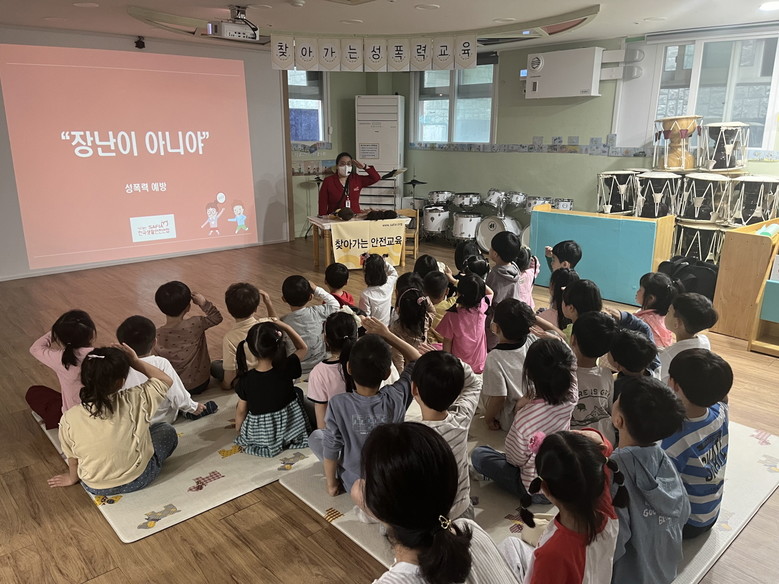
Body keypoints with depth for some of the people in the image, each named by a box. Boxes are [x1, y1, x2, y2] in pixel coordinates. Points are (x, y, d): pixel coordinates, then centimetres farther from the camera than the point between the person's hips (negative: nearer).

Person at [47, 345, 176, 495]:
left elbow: (72, 457, -4)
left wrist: (72, 478, 16)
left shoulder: (69, 418, -21)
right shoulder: (134, 401, -25)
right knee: (167, 430, 19)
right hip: (138, 479, -3)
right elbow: (166, 380, -7)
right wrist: (136, 362, -6)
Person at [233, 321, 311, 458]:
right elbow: (303, 348, -4)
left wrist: (239, 431, 10)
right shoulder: (286, 369, -23)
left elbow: (241, 410, -9)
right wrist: (286, 327, -6)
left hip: (259, 437, 1)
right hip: (292, 431, -1)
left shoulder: (245, 379, -22)